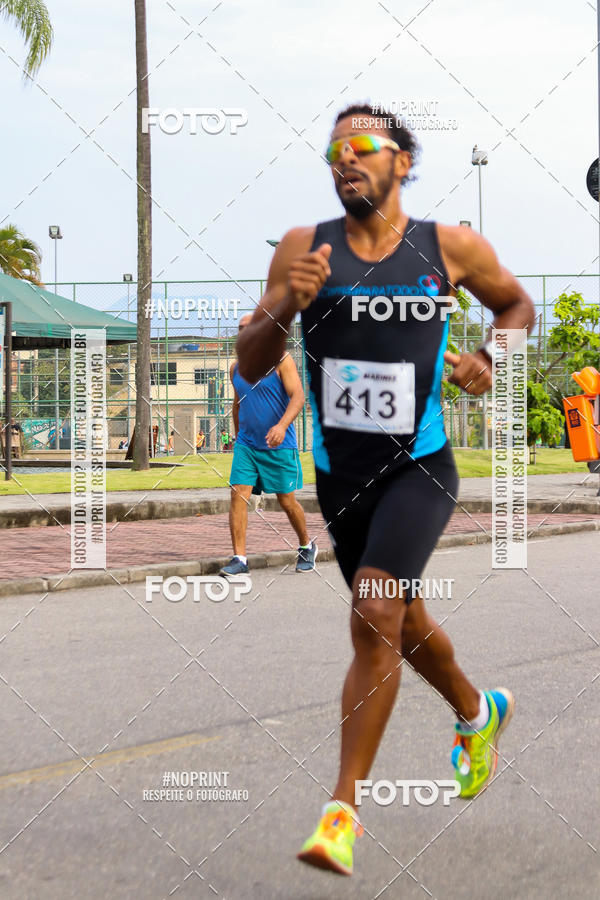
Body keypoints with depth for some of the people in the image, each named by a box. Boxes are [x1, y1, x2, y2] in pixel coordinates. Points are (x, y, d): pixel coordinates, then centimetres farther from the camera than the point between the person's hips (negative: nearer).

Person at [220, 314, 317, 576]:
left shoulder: (280, 361, -6)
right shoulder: (236, 368, 10)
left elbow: (298, 396, -16)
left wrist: (282, 425, -31)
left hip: (279, 446, -4)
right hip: (246, 444, 4)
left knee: (287, 502, 4)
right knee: (238, 495, -11)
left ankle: (307, 547, 28)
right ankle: (239, 558, -11)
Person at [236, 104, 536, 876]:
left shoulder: (451, 248, -5)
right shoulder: (304, 249, -4)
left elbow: (517, 304, 15)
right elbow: (249, 367, -5)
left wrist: (491, 360, -4)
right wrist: (284, 308, -23)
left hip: (418, 467, -3)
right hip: (338, 474, 4)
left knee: (375, 619, -21)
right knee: (405, 626, 19)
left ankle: (342, 811, -13)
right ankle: (478, 714, 50)